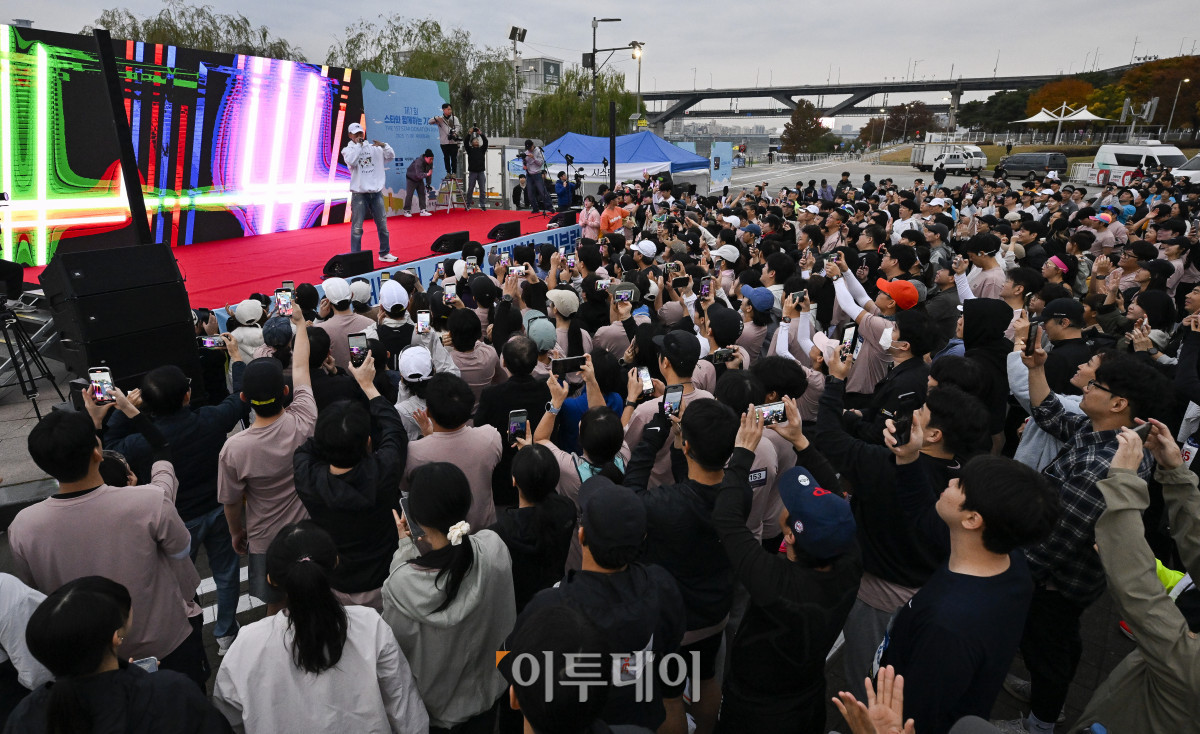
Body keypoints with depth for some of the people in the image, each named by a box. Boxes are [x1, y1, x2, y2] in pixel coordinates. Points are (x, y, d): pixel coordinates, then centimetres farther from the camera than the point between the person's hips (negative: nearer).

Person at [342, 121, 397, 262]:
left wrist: (383, 145, -12)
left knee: (383, 225, 9)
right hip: (359, 193, -3)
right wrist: (358, 145, -9)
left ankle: (384, 253, 23)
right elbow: (351, 161, -17)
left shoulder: (373, 147, 11)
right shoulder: (347, 150, 4)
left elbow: (391, 156, 5)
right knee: (357, 228, -2)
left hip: (376, 192, 3)